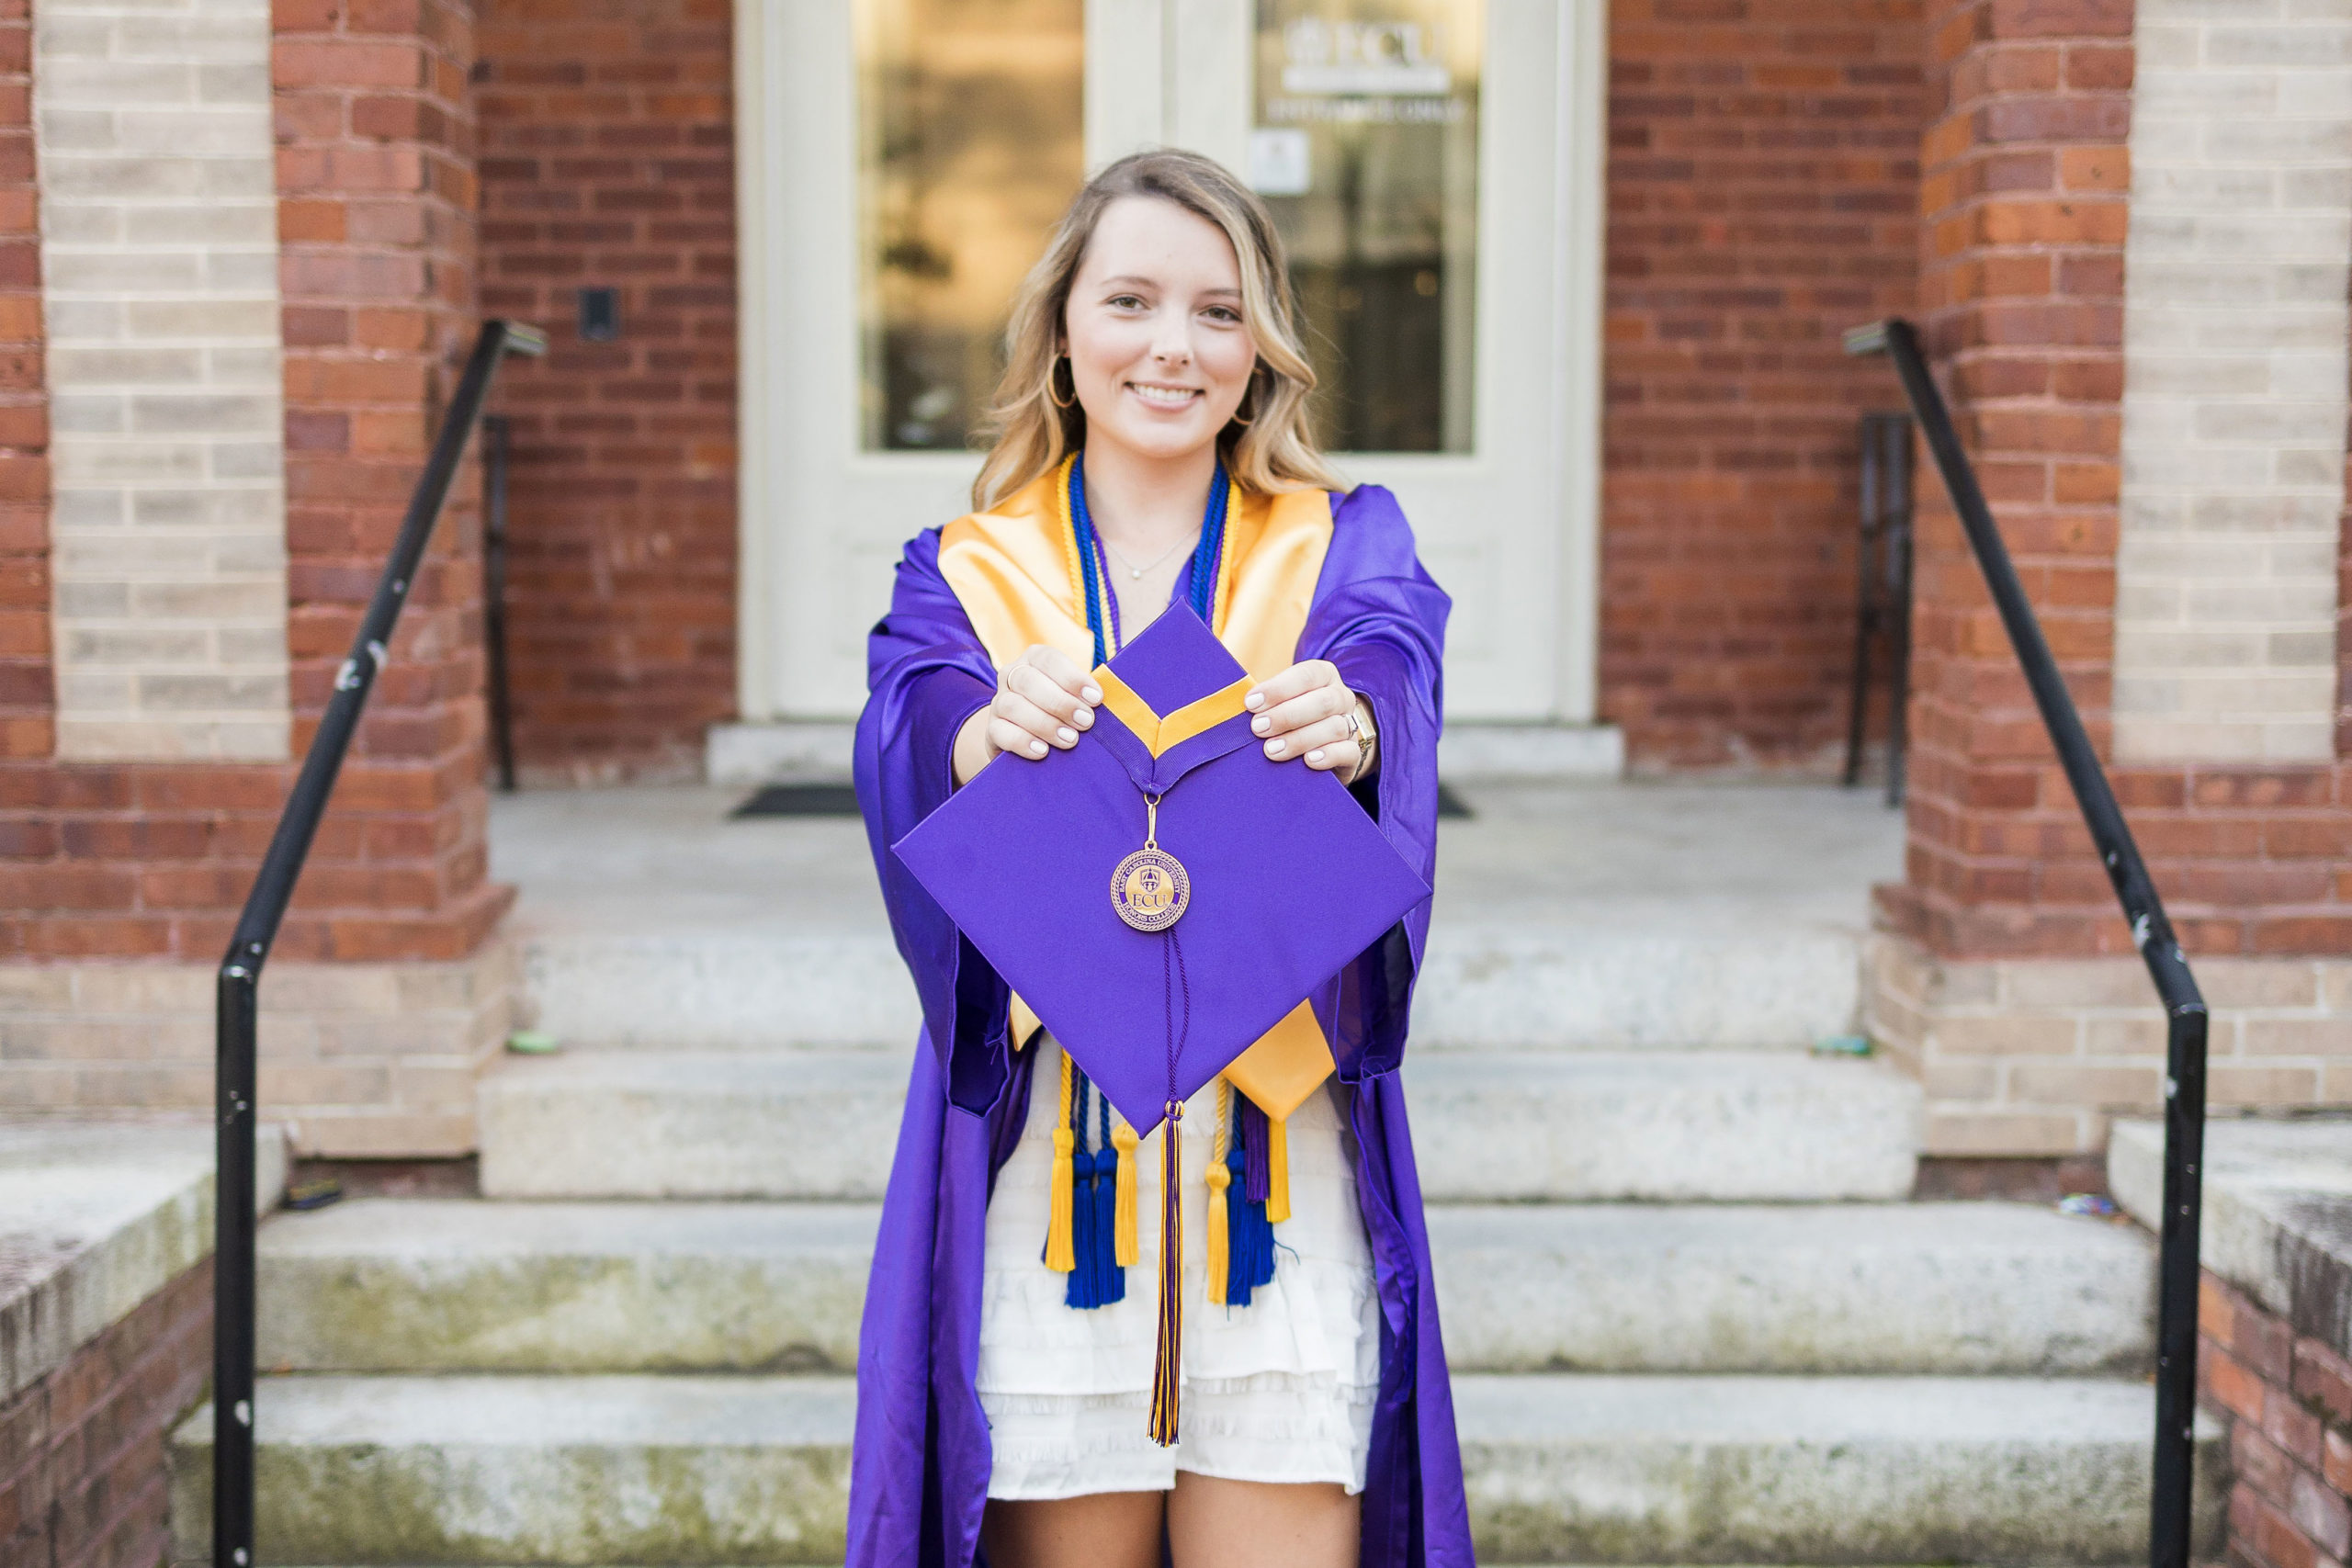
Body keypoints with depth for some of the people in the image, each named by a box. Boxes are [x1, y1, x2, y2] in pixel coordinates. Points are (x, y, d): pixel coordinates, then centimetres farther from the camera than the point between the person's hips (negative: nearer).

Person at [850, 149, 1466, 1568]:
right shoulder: (968, 575, 8)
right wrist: (989, 738, -36)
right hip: (1046, 1175, 1)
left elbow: (1396, 715, -14)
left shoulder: (1346, 551, 7)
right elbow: (905, 770, -13)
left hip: (1275, 1171, 0)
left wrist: (1350, 736, -38)